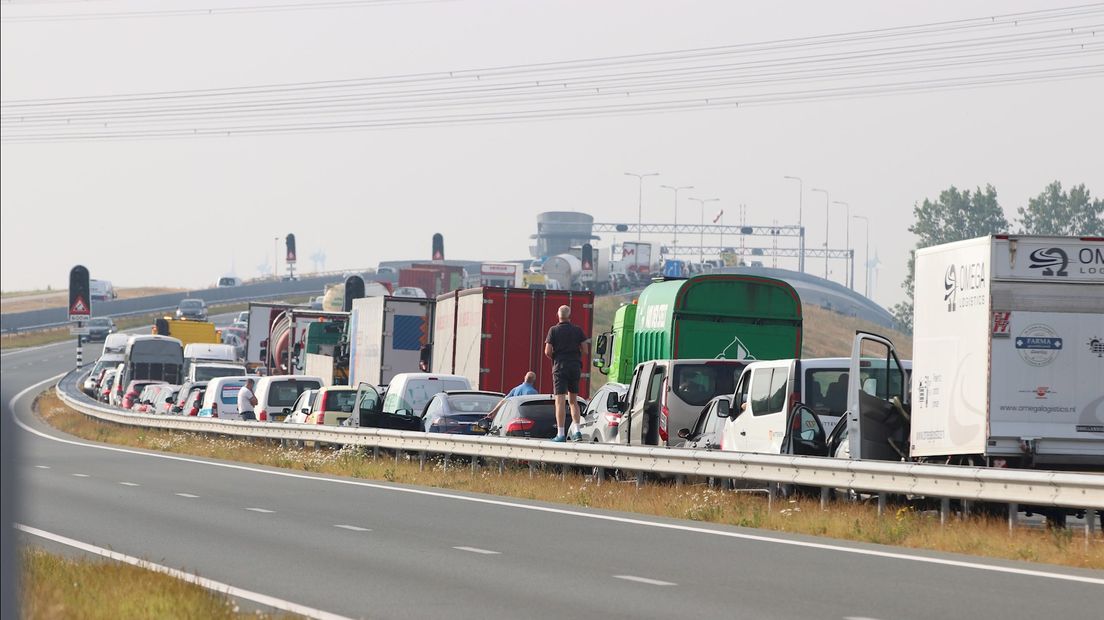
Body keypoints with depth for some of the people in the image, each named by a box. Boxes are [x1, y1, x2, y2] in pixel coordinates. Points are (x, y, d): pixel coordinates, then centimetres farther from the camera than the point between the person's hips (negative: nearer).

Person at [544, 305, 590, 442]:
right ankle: (577, 431, 5)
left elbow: (548, 351, -7)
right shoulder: (577, 330, 4)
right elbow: (584, 350, 3)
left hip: (560, 365, -3)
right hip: (575, 366, 3)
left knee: (560, 401, -4)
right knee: (573, 400, 15)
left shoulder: (554, 330, -3)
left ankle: (560, 433, -10)